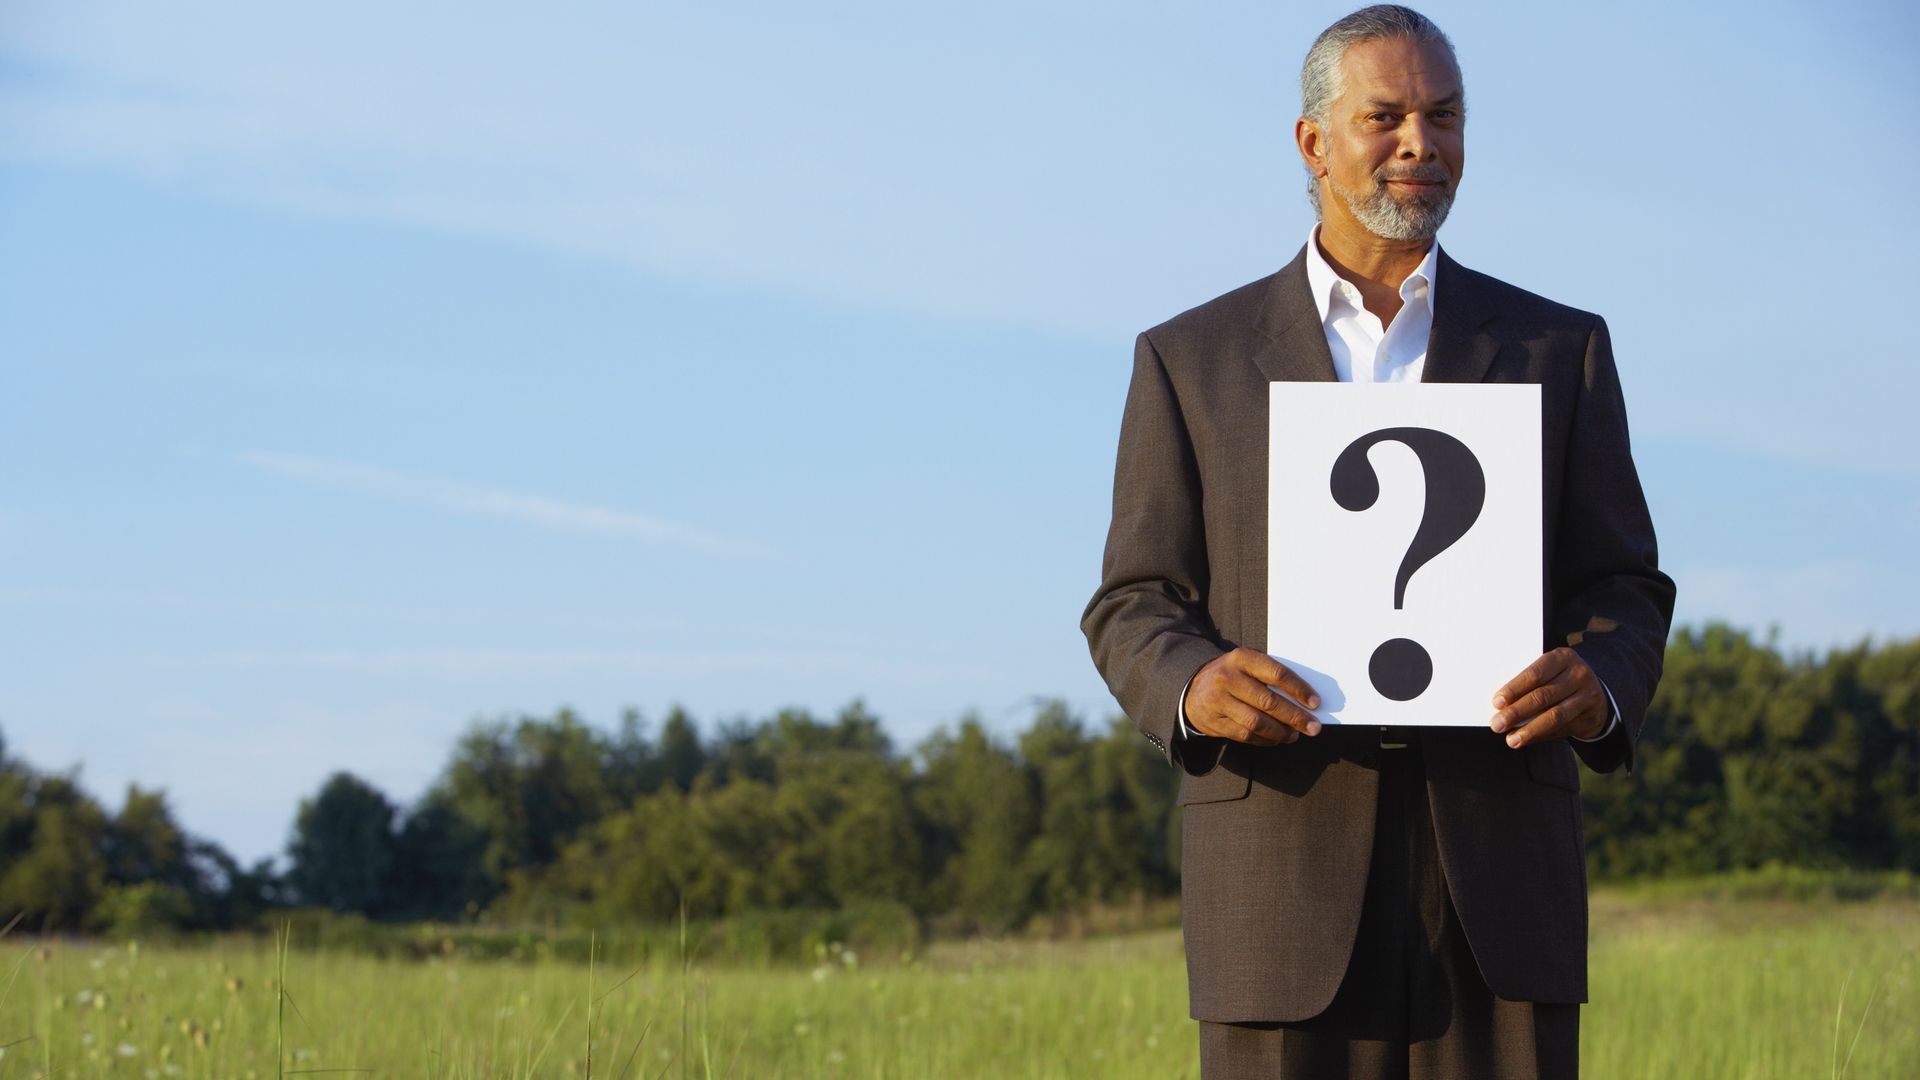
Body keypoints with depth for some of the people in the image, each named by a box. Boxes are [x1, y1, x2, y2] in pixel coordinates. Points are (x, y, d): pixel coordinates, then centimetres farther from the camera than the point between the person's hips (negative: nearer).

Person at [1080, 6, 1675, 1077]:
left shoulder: (1559, 351, 11)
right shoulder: (1192, 361, 8)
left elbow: (1622, 594, 10)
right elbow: (1133, 611, 7)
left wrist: (1599, 685, -14)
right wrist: (1195, 686, -17)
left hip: (1496, 876, 1)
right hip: (1285, 875, -1)